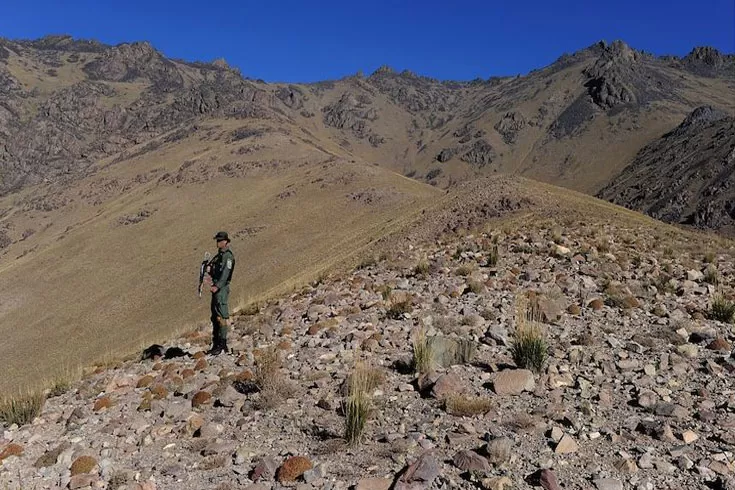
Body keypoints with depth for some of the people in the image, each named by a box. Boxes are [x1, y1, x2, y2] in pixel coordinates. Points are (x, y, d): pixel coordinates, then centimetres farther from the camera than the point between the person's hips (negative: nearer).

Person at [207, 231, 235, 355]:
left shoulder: (228, 256, -11)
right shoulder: (219, 255, 19)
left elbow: (225, 273, -22)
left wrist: (217, 286, -30)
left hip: (222, 288, -10)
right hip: (216, 287, 10)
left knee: (221, 316, -11)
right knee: (215, 316, 12)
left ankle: (222, 344, -8)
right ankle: (216, 344, 19)